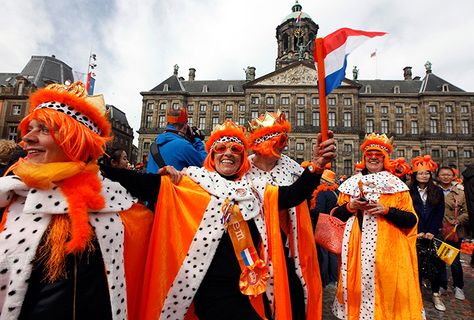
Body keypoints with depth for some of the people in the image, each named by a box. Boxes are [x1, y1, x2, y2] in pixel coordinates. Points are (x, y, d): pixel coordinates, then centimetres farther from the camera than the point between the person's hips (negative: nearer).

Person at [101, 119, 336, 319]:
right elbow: (143, 184, -12)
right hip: (214, 289, -4)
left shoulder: (255, 191, 5)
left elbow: (292, 195, -4)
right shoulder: (192, 183, -5)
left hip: (254, 289, 5)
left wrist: (316, 167, -19)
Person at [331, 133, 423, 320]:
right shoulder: (352, 183, 9)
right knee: (357, 285, 6)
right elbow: (337, 215, 9)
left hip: (387, 249, -1)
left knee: (385, 287, 2)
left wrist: (386, 210, -14)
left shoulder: (396, 185, 5)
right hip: (356, 249, 2)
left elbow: (411, 220, 0)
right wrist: (350, 206, -9)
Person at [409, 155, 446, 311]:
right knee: (417, 263, 3)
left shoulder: (438, 192, 7)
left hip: (433, 234, 2)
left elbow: (439, 214, 2)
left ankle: (436, 294, 19)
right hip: (415, 235, -2)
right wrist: (417, 232, -10)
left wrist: (431, 232, -7)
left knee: (436, 263, 4)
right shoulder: (409, 192, 0)